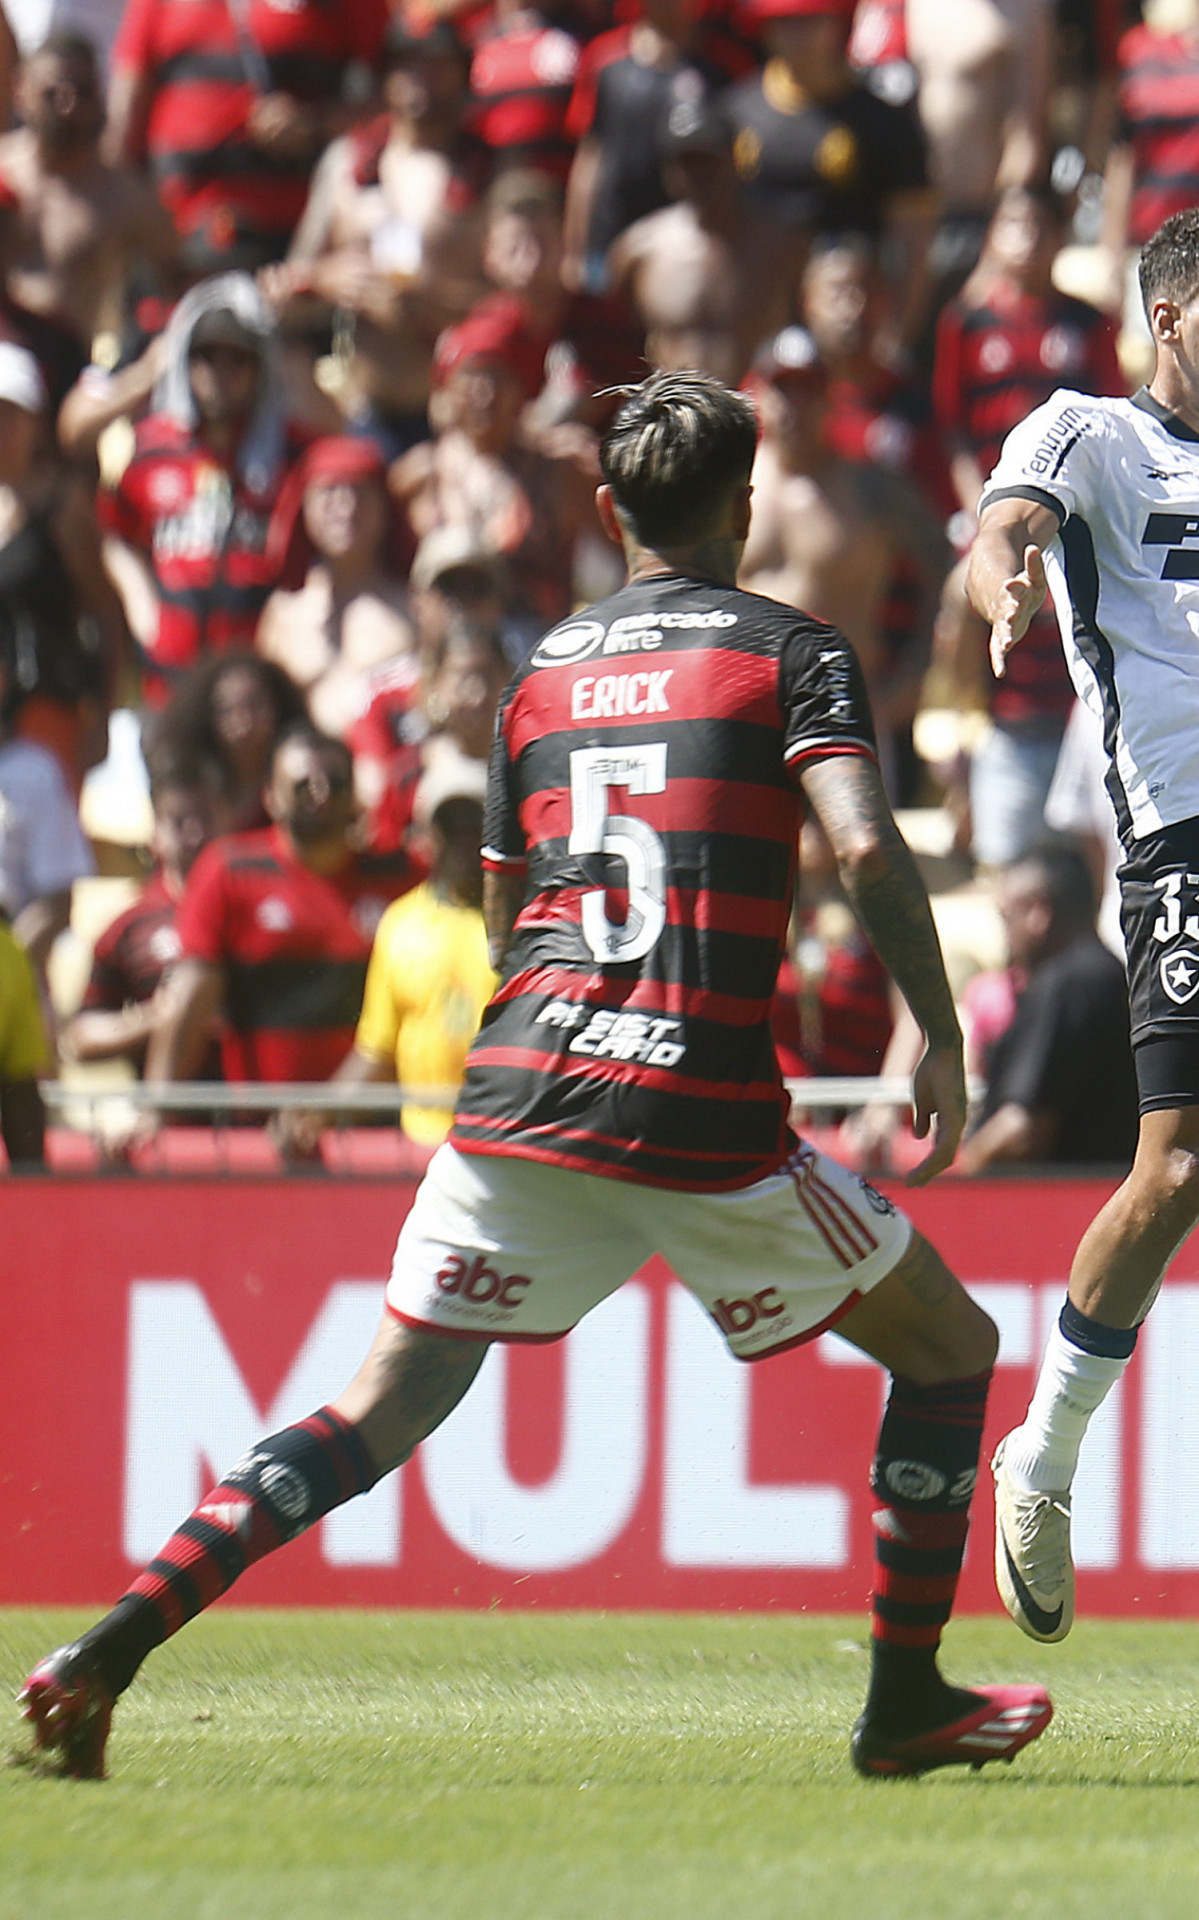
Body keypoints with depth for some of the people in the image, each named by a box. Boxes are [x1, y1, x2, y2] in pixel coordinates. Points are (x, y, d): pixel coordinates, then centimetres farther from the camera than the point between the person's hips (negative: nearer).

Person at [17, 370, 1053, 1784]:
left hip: (519, 1087, 4)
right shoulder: (790, 651, 4)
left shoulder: (541, 672, 18)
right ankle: (904, 1704, 14)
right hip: (704, 1117, -4)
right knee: (948, 1347, 16)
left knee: (381, 1413, 5)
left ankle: (114, 1643, -12)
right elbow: (866, 848, -12)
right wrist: (941, 1039, -6)